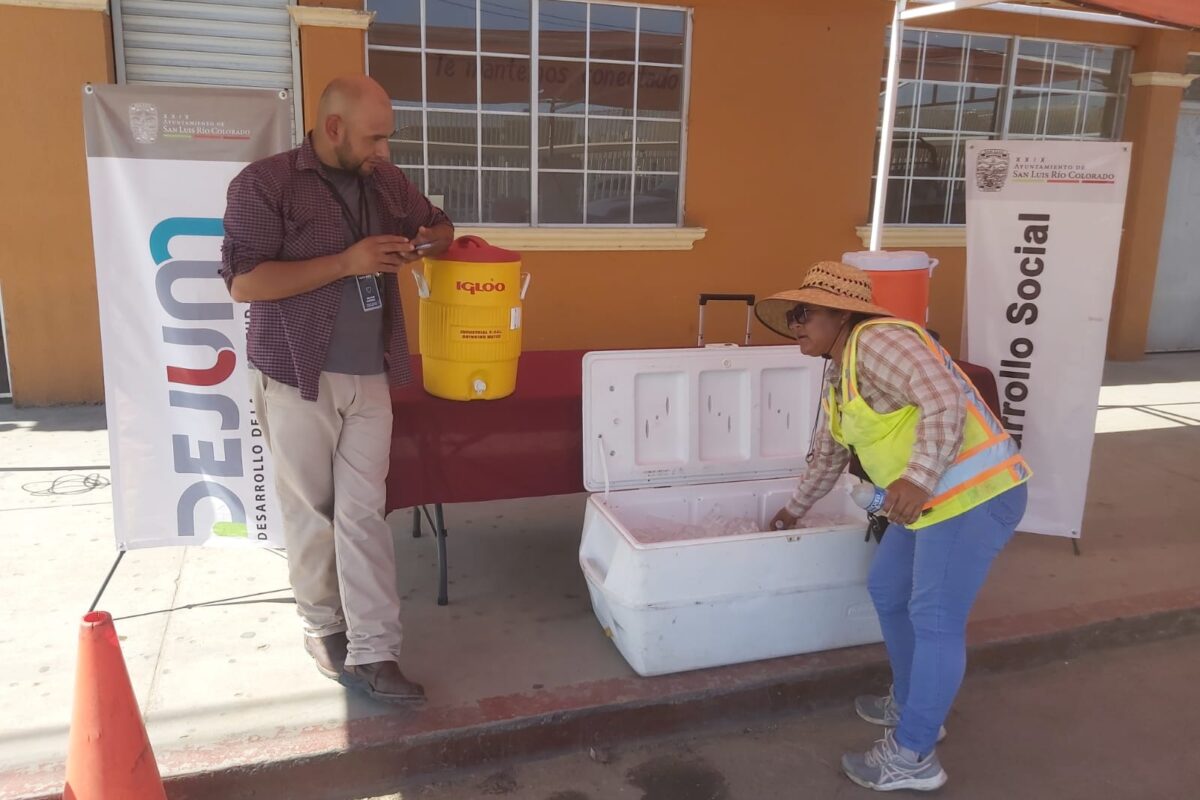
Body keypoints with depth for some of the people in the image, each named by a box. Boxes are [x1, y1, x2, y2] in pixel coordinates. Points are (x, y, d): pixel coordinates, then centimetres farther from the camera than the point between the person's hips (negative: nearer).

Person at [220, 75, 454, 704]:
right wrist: (347, 261, -21)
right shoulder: (264, 184, -8)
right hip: (296, 377, -4)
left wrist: (427, 243, -2)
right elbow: (243, 282, -16)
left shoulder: (386, 181, 8)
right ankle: (322, 624, 29)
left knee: (364, 513, 2)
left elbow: (439, 226, 24)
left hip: (370, 376, 4)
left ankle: (371, 653, 6)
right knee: (311, 510, 8)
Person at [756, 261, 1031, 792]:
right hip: (933, 500, 10)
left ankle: (913, 757, 9)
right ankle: (912, 705, 37)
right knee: (887, 591, 19)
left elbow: (945, 400, -27)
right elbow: (830, 450, 27)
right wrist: (795, 510, 37)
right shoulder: (839, 374, 15)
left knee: (935, 622, -4)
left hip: (973, 493, -10)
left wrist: (919, 477, -36)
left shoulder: (878, 341, -15)